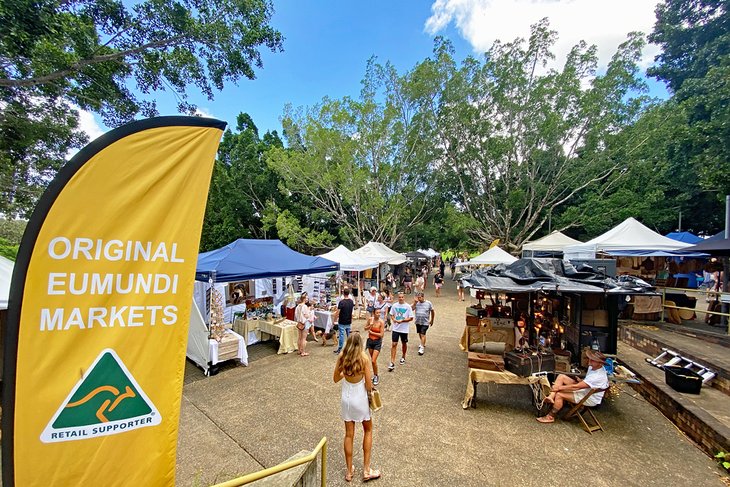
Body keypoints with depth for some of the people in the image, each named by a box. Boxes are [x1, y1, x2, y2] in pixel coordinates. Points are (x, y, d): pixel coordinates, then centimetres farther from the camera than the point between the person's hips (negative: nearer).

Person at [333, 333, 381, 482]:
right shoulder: (364, 358, -19)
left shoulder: (342, 356, -10)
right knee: (368, 430, 21)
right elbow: (369, 385, -15)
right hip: (360, 399, -3)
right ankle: (366, 470, 26)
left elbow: (336, 379, 2)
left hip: (346, 398, 3)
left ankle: (349, 471, 32)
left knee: (349, 434, 19)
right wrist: (369, 391, 5)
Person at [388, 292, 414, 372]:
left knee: (404, 343, 17)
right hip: (395, 328, 1)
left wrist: (402, 321, -18)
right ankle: (392, 363, -1)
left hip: (404, 329, -1)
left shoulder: (408, 306, -9)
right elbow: (391, 314, 11)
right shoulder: (394, 305, -2)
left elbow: (411, 318, -8)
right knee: (394, 344, -4)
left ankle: (403, 357, 42)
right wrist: (393, 319, -11)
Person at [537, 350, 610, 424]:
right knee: (561, 377, -6)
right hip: (584, 389, 9)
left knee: (559, 394, -20)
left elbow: (576, 387, -30)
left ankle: (550, 417, -2)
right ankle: (551, 397, -19)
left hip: (590, 399, -9)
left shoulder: (598, 376, -33)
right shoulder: (593, 367, -5)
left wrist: (559, 387, -21)